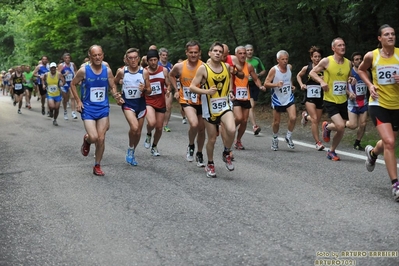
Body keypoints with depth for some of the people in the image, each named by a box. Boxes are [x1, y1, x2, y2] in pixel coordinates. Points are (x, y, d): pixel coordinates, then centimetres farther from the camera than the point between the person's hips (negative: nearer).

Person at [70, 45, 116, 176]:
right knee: (93, 137, -15)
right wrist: (78, 101, -4)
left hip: (103, 109, 3)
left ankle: (97, 166, 19)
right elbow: (73, 84, 3)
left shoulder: (107, 71, -2)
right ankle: (86, 140, 24)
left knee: (101, 139, 2)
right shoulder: (84, 70, -10)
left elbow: (113, 87, 6)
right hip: (88, 109, -2)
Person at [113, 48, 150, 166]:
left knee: (138, 132, 10)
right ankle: (130, 149, 2)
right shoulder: (122, 71, -7)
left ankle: (132, 153, 35)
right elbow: (114, 84, 11)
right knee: (134, 127, -25)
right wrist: (116, 96, -3)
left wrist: (144, 89, -21)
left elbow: (149, 90, 1)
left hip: (140, 103, 2)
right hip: (127, 103, -2)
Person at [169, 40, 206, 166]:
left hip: (201, 101, 1)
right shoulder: (179, 66, -8)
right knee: (194, 124, -25)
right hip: (187, 100, -1)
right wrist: (177, 90, 7)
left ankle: (199, 154, 34)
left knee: (201, 129, 12)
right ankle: (191, 145, 4)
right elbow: (171, 75, 13)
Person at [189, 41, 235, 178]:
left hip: (224, 106, 2)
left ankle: (226, 154, 4)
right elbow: (192, 87, -10)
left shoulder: (227, 66, 2)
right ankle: (210, 165, 30)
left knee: (231, 130, -24)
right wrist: (206, 91, -26)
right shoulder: (203, 68, -9)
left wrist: (230, 90, 7)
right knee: (212, 139, 6)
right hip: (210, 108, -2)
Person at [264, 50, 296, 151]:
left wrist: (291, 86, 8)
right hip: (277, 99, -3)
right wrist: (276, 84, -30)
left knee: (293, 118, -14)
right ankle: (275, 139, 31)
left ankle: (288, 137, 7)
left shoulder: (289, 67, 2)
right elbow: (266, 83, -15)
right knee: (276, 122, 7)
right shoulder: (274, 70, -14)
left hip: (289, 98, 3)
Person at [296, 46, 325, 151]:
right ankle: (318, 142, -8)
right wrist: (301, 84, 2)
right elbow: (298, 76, 18)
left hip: (320, 97, 2)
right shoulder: (306, 68, -2)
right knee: (314, 119, -15)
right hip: (309, 97, -2)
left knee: (317, 121, 11)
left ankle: (306, 116, 45)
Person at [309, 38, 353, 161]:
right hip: (330, 101, -5)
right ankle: (327, 126, 14)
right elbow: (312, 72, 0)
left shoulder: (348, 63, 5)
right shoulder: (326, 61, -9)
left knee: (341, 130, 8)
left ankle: (331, 151, 30)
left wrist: (351, 80, -1)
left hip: (343, 101, 5)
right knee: (340, 126, -20)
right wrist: (321, 81, -17)